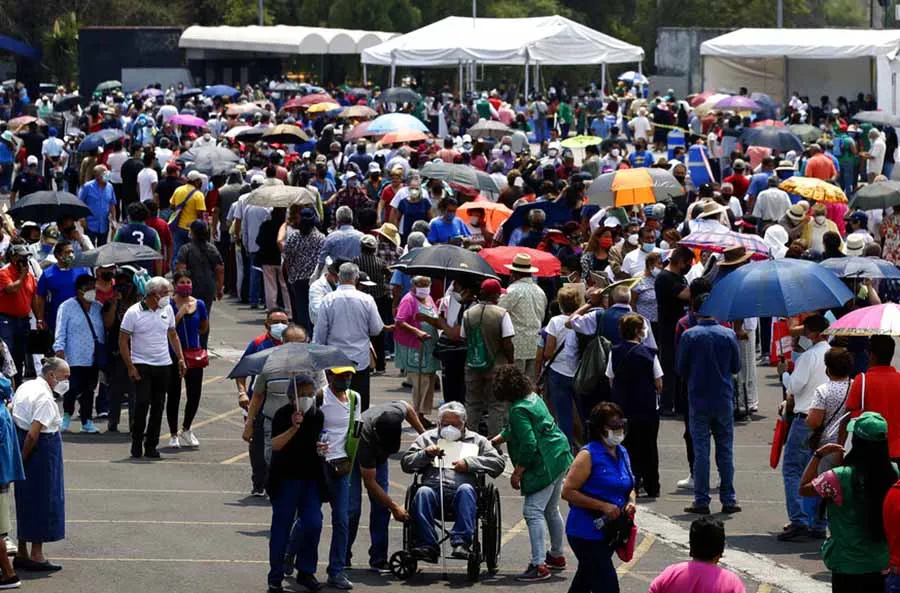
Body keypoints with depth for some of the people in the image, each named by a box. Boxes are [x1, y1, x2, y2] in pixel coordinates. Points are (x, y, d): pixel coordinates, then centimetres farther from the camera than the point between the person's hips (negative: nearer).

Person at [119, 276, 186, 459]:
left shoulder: (167, 310, 6)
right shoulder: (134, 313, -9)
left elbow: (173, 335, 18)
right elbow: (123, 341, -7)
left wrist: (180, 358, 9)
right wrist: (130, 367, -12)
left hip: (163, 365, 5)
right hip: (141, 365, -5)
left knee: (158, 406, 5)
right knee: (142, 402, -13)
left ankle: (151, 446, 13)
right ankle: (136, 443, 2)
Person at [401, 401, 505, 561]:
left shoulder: (476, 440, 24)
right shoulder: (427, 438, 28)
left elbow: (498, 464, 11)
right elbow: (406, 463, 19)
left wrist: (469, 463, -1)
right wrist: (425, 454, 1)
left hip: (459, 493, -1)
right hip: (434, 490, 1)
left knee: (466, 489, -36)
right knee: (423, 492, -34)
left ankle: (461, 543, -43)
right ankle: (426, 546, -38)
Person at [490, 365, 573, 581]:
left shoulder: (518, 410, -19)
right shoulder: (532, 397, 11)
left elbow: (528, 445, -23)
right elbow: (512, 431, 26)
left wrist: (516, 473, -15)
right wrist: (494, 441, 23)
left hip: (545, 465, -10)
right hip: (560, 457, 10)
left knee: (533, 512, -12)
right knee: (551, 510, 23)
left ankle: (539, 565, -18)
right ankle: (557, 556, 38)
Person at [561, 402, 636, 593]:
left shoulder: (621, 453, 10)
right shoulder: (589, 455, -14)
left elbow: (629, 488, 25)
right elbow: (568, 492, -18)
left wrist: (630, 502, 0)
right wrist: (603, 506, -21)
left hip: (610, 532, 8)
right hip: (586, 533, -8)